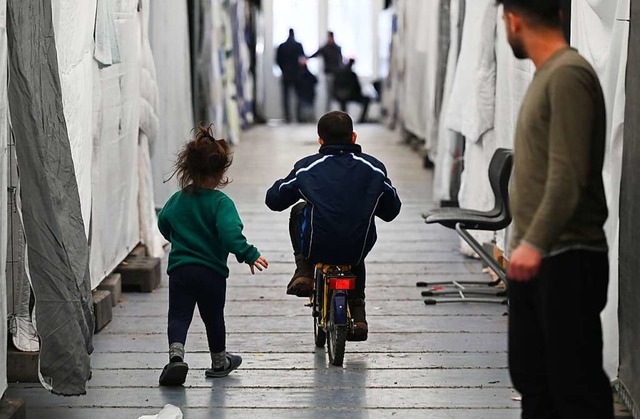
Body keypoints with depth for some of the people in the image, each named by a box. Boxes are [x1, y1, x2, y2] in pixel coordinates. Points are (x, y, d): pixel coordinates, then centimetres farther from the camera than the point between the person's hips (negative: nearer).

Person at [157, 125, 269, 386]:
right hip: (211, 271, -2)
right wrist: (249, 255, -24)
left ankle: (176, 355, -25)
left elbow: (163, 225, 17)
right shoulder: (220, 202, -14)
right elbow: (230, 234, -26)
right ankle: (219, 362, 33)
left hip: (179, 269, 2)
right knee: (213, 317, 15)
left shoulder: (176, 200, 3)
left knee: (178, 316, 0)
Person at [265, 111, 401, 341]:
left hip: (317, 248, -1)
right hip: (358, 249, 1)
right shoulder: (374, 168, 0)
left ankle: (303, 272, 19)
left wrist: (297, 189, 27)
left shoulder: (307, 167, -3)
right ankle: (358, 315, 30)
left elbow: (274, 200, 6)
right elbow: (391, 210, 10)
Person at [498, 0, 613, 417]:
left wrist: (536, 243, -28)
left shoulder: (568, 75, -15)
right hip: (533, 256, 10)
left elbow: (568, 176, -23)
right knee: (531, 375, 12)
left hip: (567, 258, -10)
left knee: (575, 383, -6)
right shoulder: (547, 74, 14)